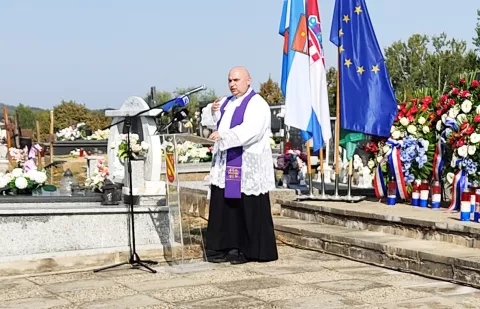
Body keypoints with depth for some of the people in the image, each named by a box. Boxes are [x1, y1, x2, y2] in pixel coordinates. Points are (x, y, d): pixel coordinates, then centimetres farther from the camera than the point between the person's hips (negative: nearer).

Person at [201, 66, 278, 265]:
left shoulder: (257, 104, -7)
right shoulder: (226, 103, 18)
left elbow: (250, 130, -23)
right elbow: (209, 122, 23)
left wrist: (223, 135, -32)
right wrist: (212, 111, 2)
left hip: (248, 168, -7)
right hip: (225, 166, 8)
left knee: (250, 211, -3)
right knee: (224, 208, 6)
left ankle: (251, 251, 5)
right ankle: (226, 248, 12)